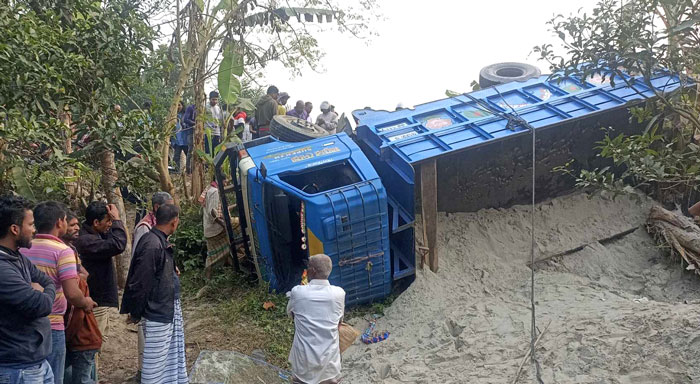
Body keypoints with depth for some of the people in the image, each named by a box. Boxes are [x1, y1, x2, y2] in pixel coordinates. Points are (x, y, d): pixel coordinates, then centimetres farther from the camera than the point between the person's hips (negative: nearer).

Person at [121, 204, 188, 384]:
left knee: (172, 356, 20)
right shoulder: (152, 245, -23)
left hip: (168, 311, 10)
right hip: (157, 315, -10)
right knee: (155, 362, 2)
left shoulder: (161, 242, 7)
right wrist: (135, 314, -14)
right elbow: (140, 283, -21)